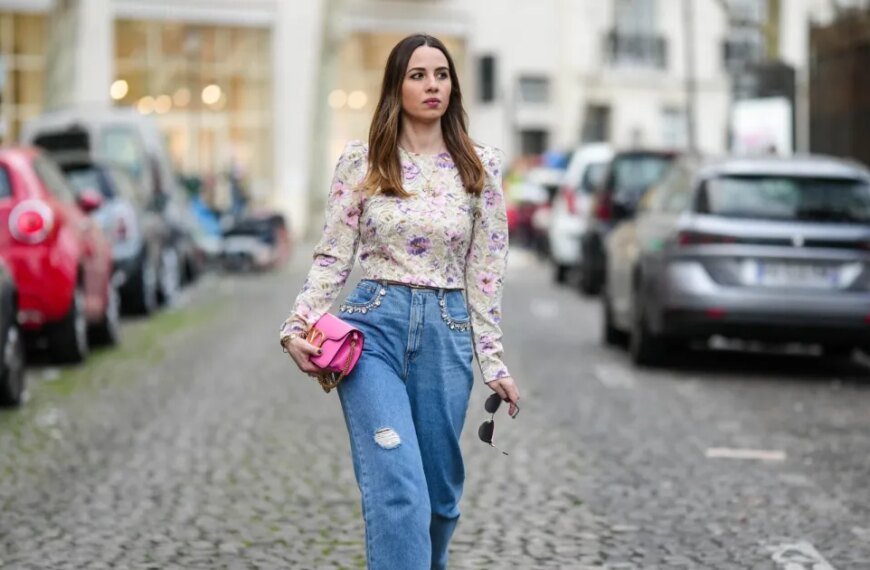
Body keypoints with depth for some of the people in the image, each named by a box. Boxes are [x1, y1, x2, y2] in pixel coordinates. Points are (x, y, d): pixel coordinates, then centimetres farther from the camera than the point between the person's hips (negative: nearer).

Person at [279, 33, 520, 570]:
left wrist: (494, 364, 4)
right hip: (376, 328, -2)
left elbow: (486, 271, 5)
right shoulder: (361, 160, 3)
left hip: (446, 335, 2)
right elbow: (333, 257, 4)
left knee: (439, 494, 10)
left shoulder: (481, 167, 5)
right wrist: (299, 326, -9)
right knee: (397, 489, -16)